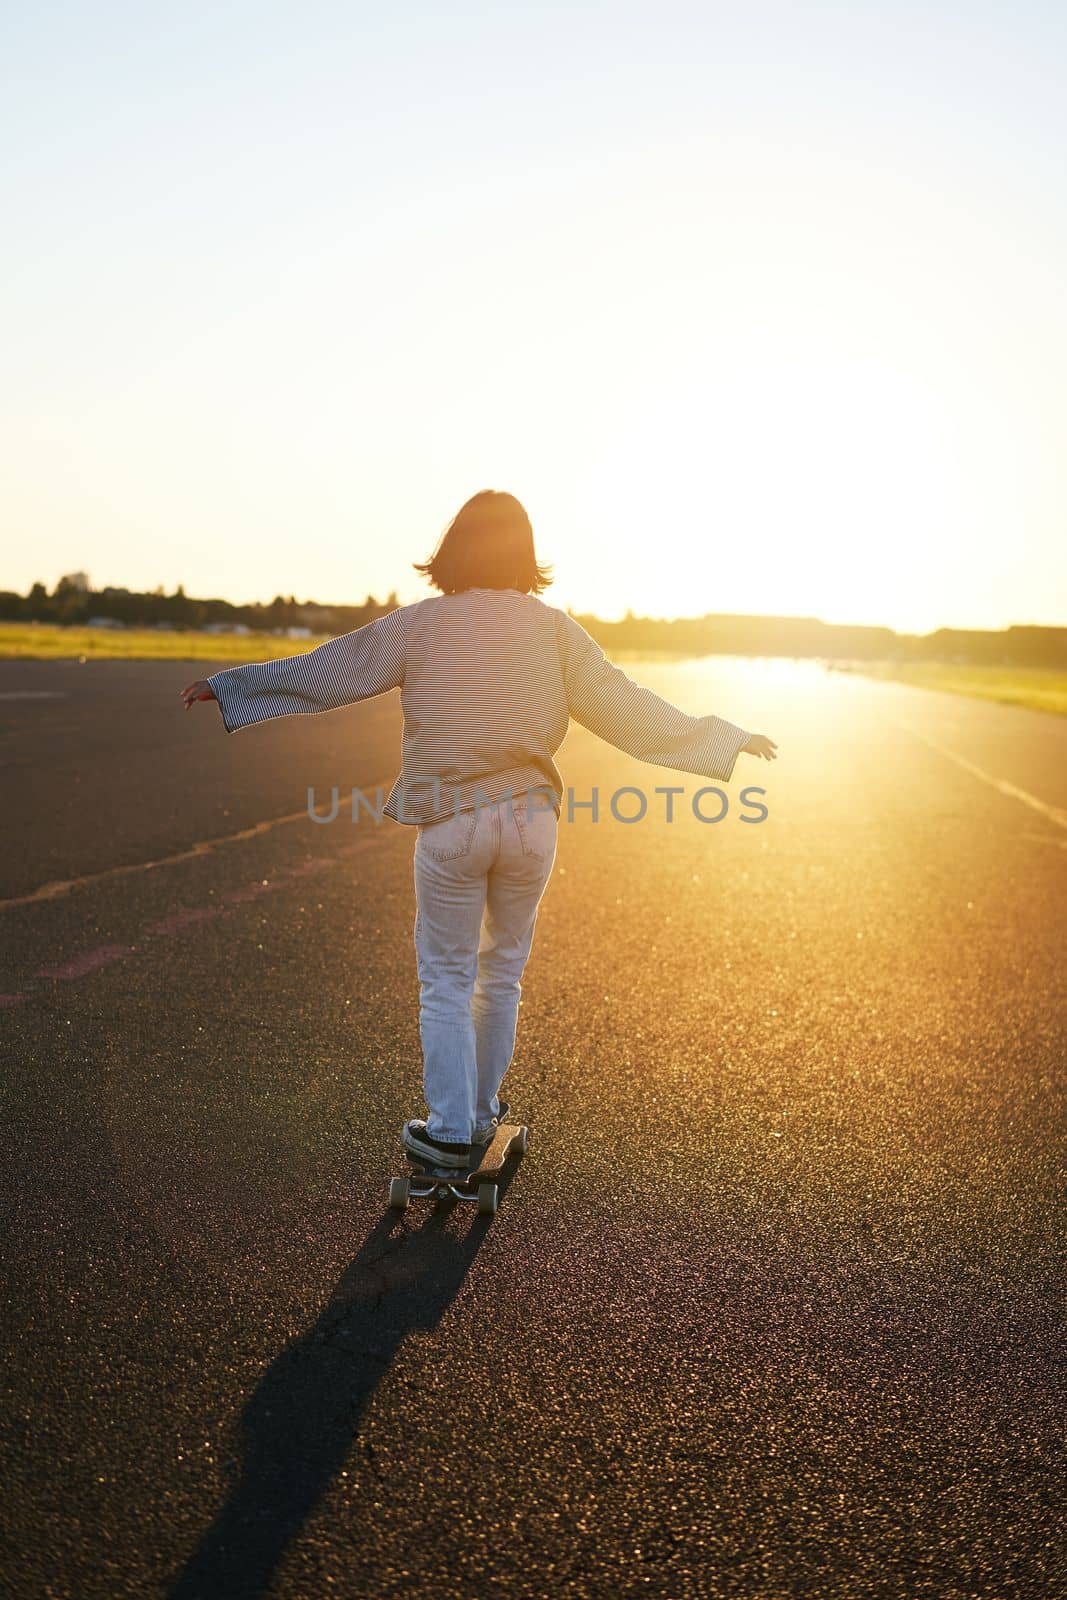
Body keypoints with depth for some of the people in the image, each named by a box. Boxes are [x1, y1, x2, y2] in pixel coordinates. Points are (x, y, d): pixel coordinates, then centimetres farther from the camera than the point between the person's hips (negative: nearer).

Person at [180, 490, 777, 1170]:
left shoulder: (418, 624, -1)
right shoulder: (554, 628, 2)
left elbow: (326, 670, 4)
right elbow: (626, 707, 2)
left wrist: (229, 683, 19)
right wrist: (727, 737, 13)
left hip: (449, 826, -2)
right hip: (531, 820, 2)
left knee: (447, 981, 12)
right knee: (503, 973, 19)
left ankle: (451, 1131, 19)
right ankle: (482, 1112, 35)